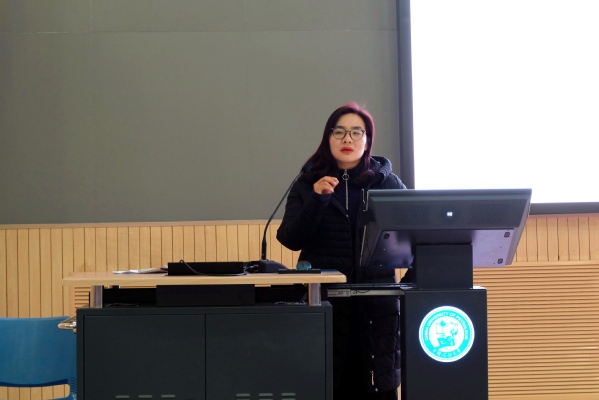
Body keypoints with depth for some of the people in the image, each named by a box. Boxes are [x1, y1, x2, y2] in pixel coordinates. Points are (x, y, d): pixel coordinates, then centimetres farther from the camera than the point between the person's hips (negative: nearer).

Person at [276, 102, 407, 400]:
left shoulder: (388, 183, 8)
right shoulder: (308, 183, 7)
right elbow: (290, 240, -3)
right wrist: (316, 199, -15)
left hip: (376, 299, 1)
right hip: (323, 299, 0)